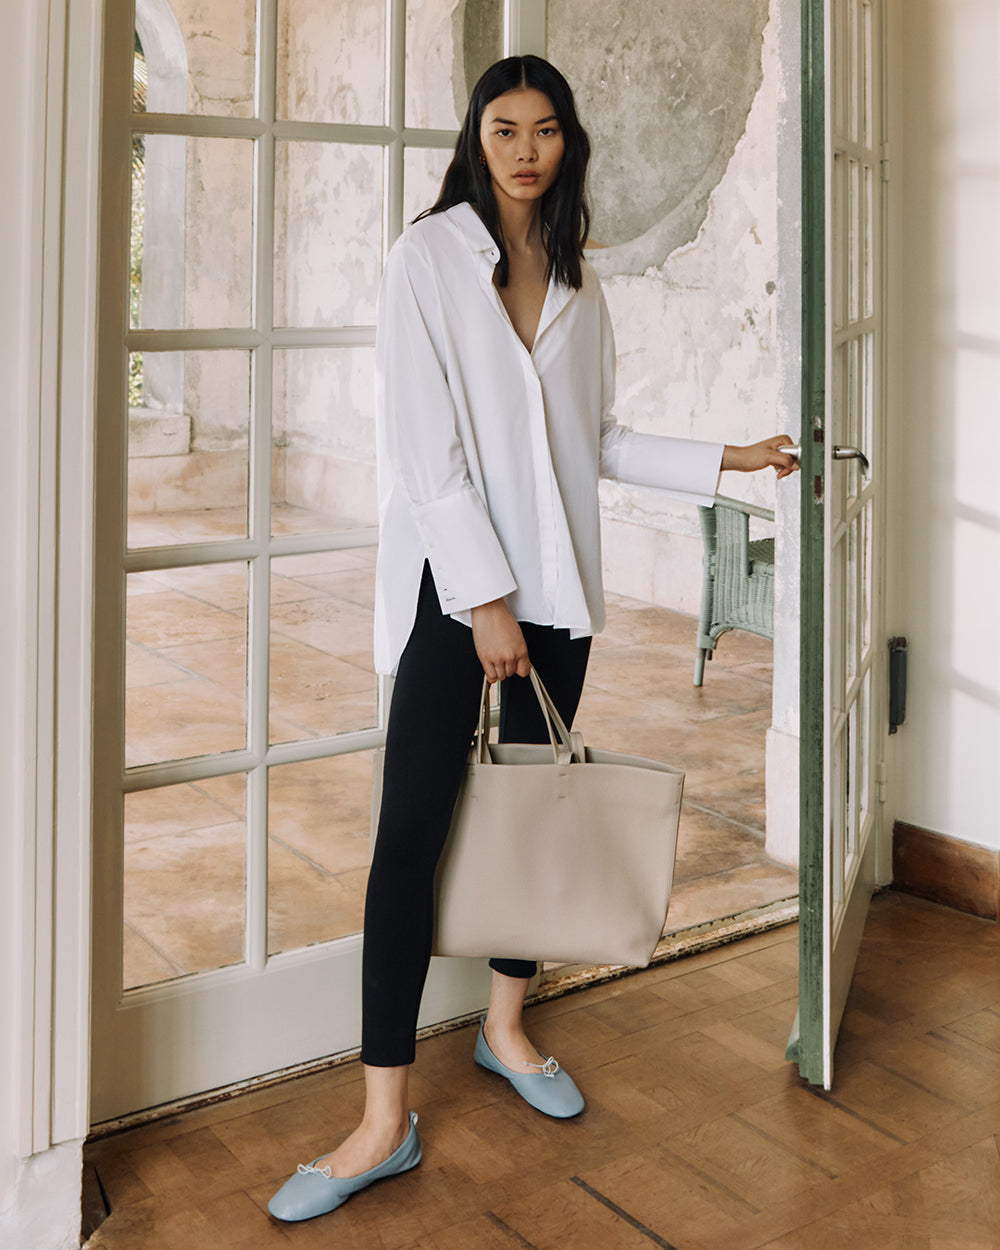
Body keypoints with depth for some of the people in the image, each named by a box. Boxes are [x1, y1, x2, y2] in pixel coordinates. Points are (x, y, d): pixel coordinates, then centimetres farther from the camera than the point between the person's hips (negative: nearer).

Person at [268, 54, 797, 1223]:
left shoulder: (579, 281, 12)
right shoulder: (429, 256, -4)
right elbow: (425, 443, -11)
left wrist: (723, 460, 15)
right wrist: (485, 597, -14)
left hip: (555, 578, 6)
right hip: (451, 577, -5)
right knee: (413, 828, -8)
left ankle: (506, 1028, 31)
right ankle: (385, 1118, -2)